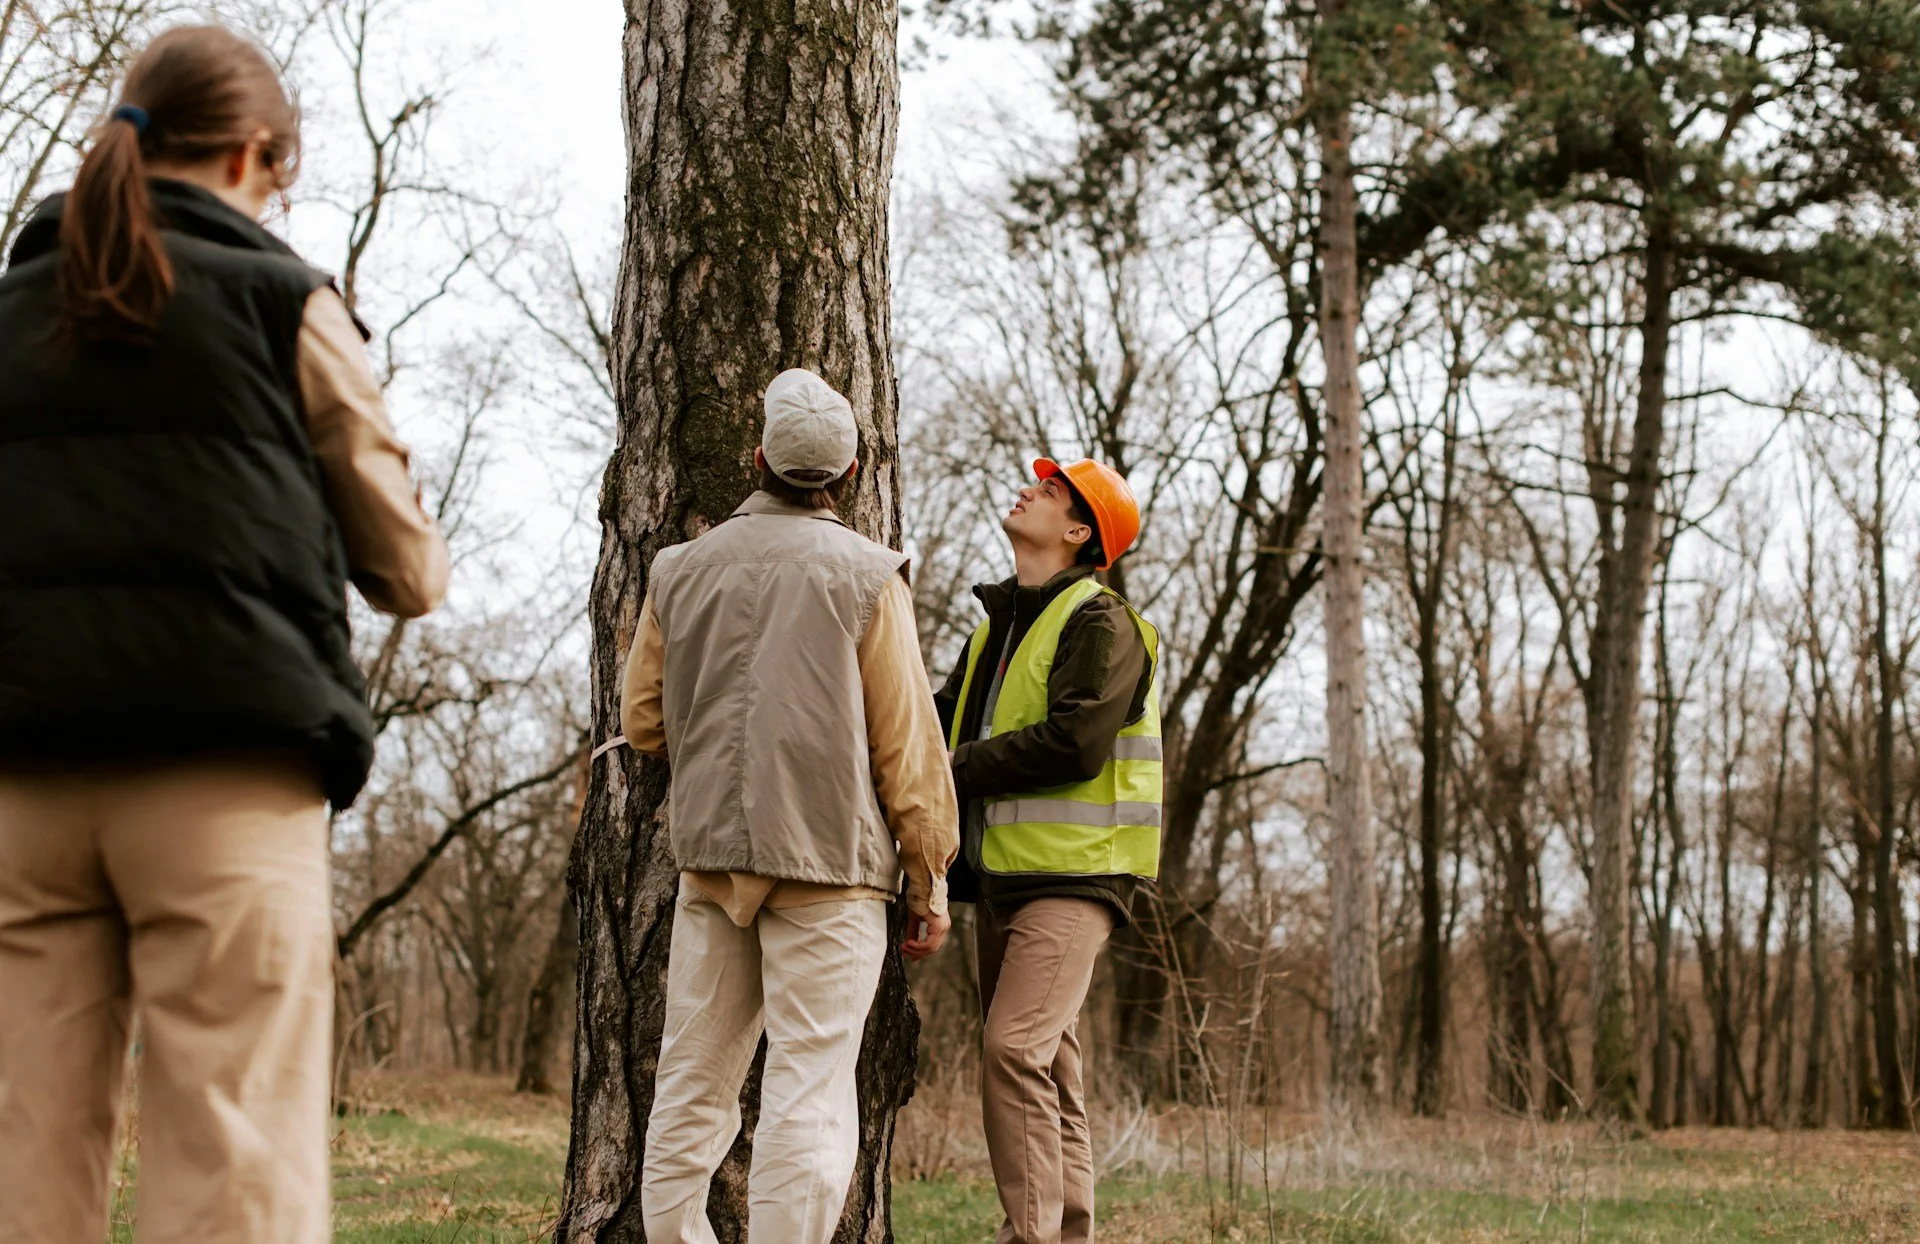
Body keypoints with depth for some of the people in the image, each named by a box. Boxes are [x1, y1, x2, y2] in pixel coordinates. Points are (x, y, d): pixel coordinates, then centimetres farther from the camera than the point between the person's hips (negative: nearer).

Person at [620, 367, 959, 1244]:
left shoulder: (681, 570, 8)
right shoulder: (866, 576, -4)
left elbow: (643, 724, 15)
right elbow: (906, 744, -4)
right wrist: (929, 882, 2)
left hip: (710, 855, 4)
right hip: (829, 859, -4)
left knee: (692, 1084, 12)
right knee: (809, 1094, -4)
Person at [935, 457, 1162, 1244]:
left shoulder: (1101, 625, -7)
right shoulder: (1000, 625, 20)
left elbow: (1075, 741, -19)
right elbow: (949, 716, 20)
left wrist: (957, 768, -13)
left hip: (1070, 876, -9)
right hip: (1000, 875, 9)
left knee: (1016, 1048, -21)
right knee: (1047, 1073, 11)